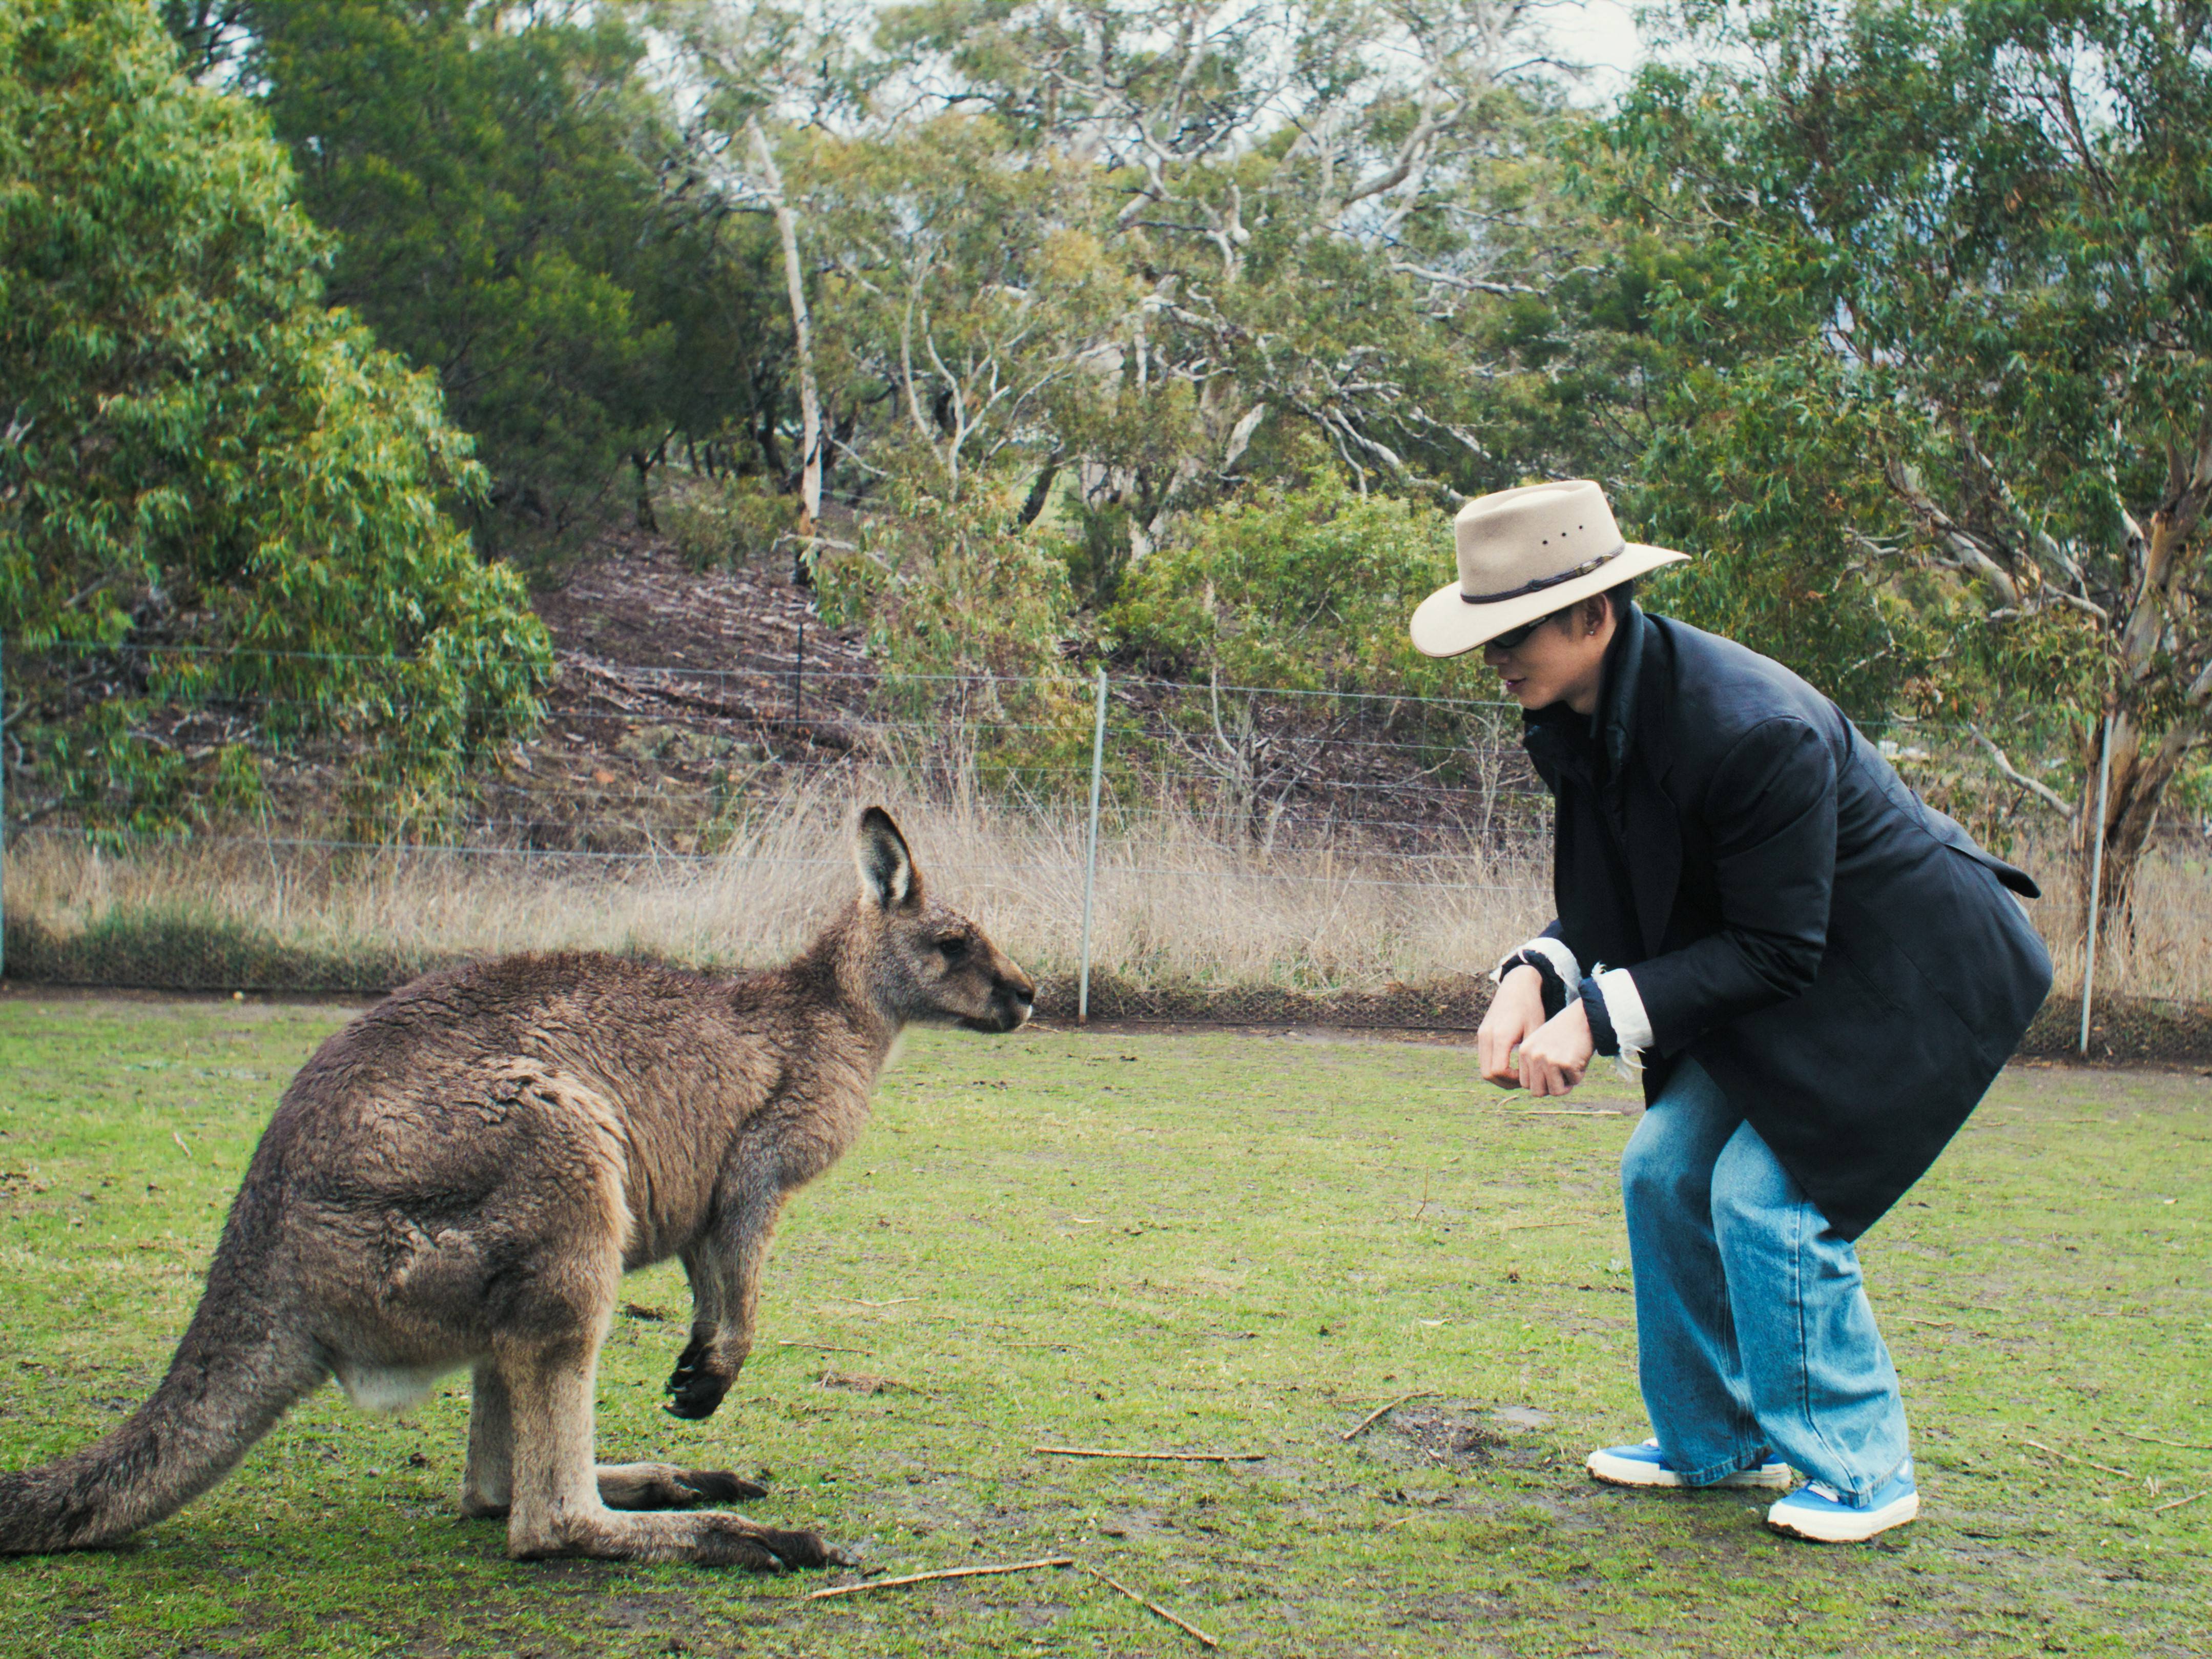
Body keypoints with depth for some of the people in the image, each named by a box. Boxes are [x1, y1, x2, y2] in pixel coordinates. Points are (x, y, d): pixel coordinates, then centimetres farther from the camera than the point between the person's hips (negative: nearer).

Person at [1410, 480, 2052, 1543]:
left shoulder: (1751, 728, -33)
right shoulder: (1579, 717, -6)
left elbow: (1776, 948, -27)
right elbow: (1612, 897, 4)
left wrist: (1597, 1016, -30)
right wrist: (1534, 977, -16)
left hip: (1907, 977, -9)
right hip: (1782, 975, 9)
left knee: (1766, 1194, -15)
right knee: (1664, 1169, 5)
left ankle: (1859, 1472, 3)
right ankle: (1717, 1444, 21)